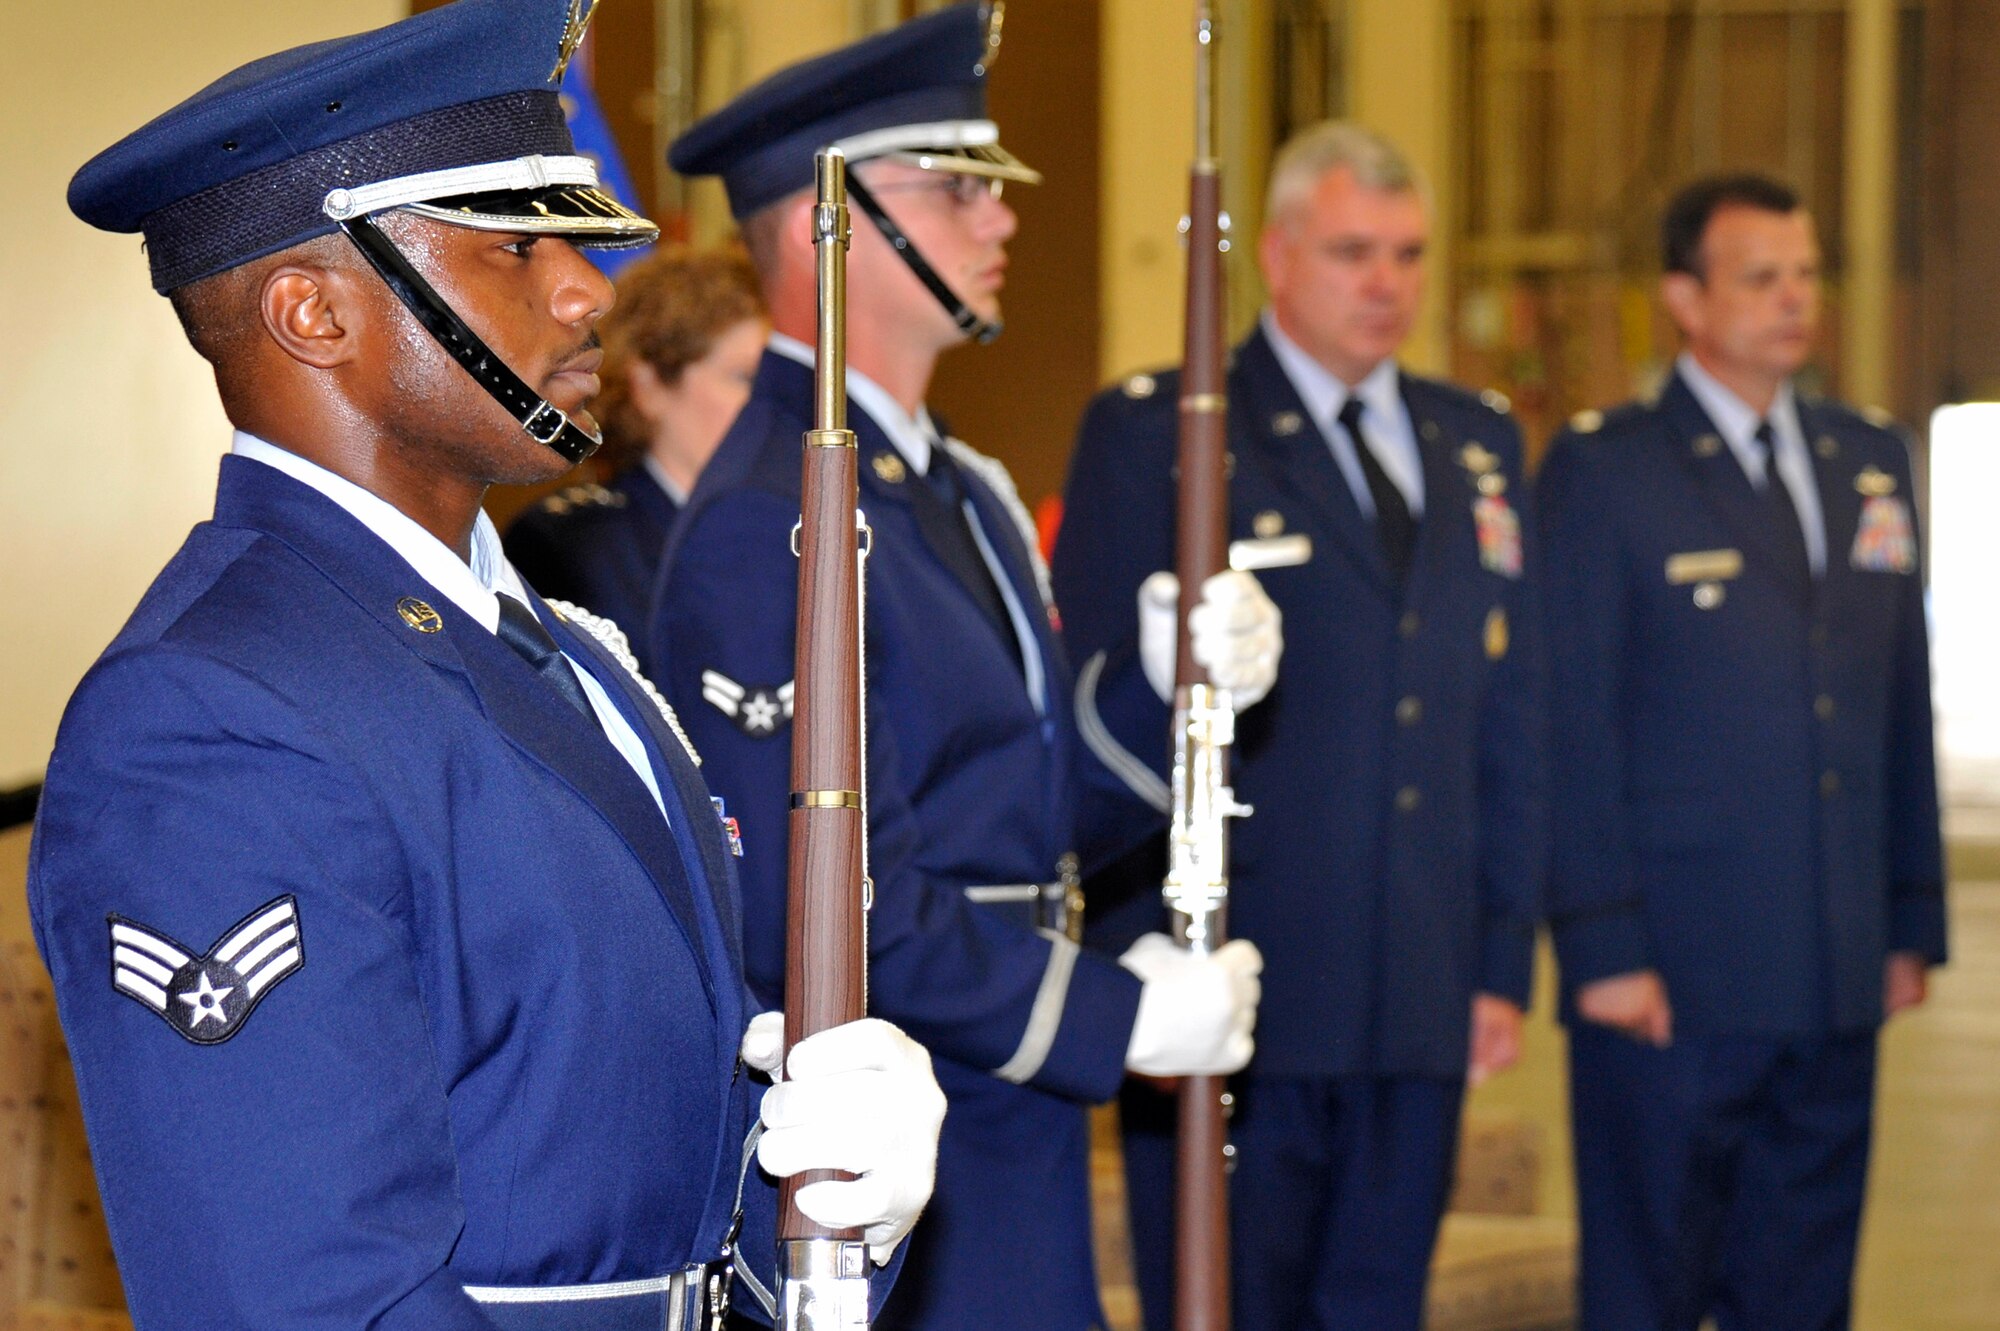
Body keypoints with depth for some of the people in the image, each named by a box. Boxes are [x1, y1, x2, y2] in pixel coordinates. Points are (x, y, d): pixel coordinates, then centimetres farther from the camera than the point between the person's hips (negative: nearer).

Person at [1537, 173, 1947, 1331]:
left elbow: (1905, 711, 15)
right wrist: (1602, 949, -13)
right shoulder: (1604, 472, -4)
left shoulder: (1872, 463, 13)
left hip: (1837, 978, 5)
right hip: (1673, 974, -5)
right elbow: (1575, 726, -8)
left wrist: (1914, 920, 11)